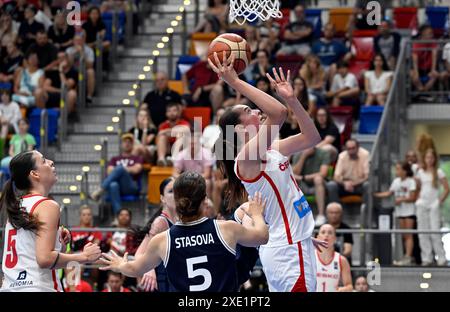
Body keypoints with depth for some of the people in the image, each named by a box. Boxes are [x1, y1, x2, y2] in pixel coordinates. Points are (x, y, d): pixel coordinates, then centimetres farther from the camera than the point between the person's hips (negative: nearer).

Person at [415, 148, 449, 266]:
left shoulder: (438, 172, 1)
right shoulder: (421, 172, 11)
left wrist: (440, 201, -5)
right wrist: (418, 199, 6)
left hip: (433, 205, -4)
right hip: (422, 204, 4)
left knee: (435, 232, -10)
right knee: (423, 232, 1)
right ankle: (426, 258, 5)